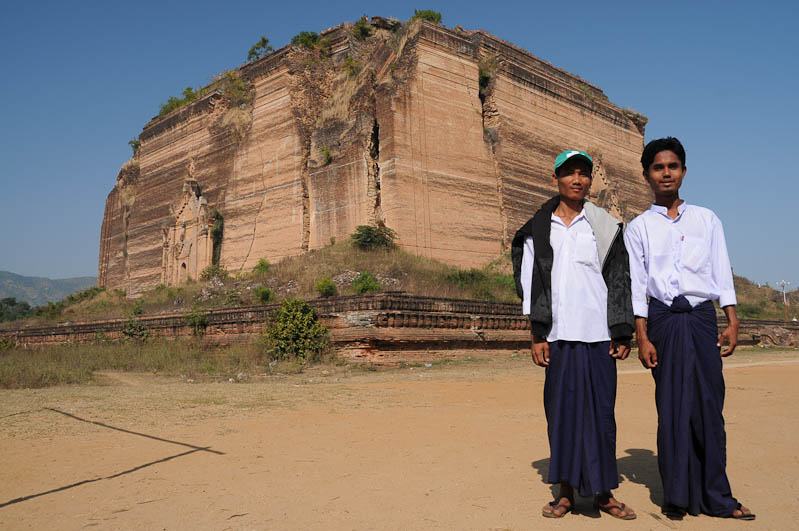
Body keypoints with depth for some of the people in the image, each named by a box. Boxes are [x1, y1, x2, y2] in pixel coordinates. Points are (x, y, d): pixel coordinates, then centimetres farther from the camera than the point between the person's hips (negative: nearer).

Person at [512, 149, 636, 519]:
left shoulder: (606, 226, 9)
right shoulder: (538, 230, 10)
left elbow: (620, 281, 6)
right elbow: (531, 284, 7)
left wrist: (622, 333, 0)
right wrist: (536, 335, 1)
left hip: (598, 335, 0)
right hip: (558, 336, 1)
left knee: (600, 411, 2)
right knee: (562, 410, 3)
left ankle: (602, 492, 14)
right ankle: (566, 492, 13)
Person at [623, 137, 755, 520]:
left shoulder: (706, 219, 13)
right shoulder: (639, 227, 8)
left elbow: (722, 273, 10)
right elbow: (636, 285, 3)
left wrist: (731, 322, 1)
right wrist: (642, 337, -4)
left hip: (702, 317, 1)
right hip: (664, 319, -1)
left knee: (709, 405, 0)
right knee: (672, 406, 0)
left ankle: (716, 497, 10)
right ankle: (677, 495, 11)